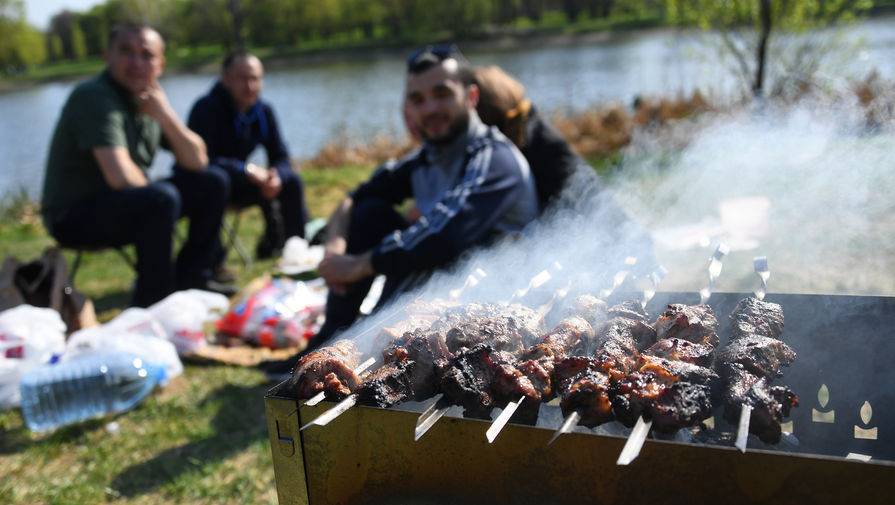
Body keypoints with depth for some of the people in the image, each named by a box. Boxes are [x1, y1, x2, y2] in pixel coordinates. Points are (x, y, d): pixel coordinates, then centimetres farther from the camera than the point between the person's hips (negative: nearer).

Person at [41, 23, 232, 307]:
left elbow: (197, 161, 2)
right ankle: (152, 303, -20)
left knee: (211, 185, 5)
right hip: (74, 217, -9)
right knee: (162, 198, -34)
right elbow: (121, 178, -32)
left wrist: (165, 115, -12)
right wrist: (151, 188, -11)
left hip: (126, 205, 9)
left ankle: (191, 279, 11)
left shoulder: (148, 100, 4)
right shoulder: (94, 97, -21)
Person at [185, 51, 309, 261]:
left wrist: (276, 176, -27)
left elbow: (281, 158, -3)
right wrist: (247, 170, -36)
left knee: (291, 181, -10)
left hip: (238, 183, 6)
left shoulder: (263, 111, -3)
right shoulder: (206, 109, -21)